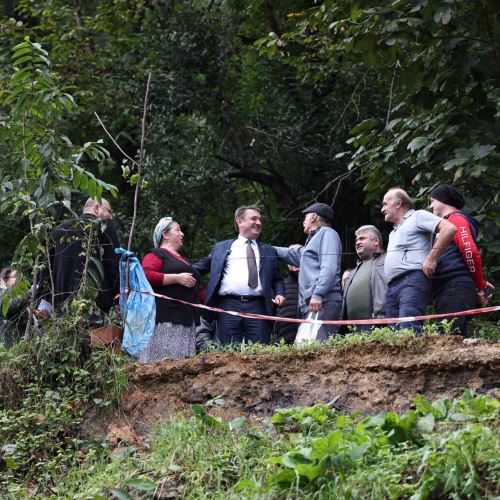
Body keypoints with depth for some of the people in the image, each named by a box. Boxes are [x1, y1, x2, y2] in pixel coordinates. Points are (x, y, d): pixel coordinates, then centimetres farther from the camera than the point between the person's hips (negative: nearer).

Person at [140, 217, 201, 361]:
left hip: (187, 320, 8)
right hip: (166, 318, -8)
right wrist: (177, 278, -15)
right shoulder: (156, 255, 2)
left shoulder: (181, 259, 28)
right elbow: (146, 276, -17)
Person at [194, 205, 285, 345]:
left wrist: (279, 294, 0)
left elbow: (277, 279, 20)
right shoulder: (221, 248, 18)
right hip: (228, 306, -1)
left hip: (257, 307, 1)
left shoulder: (268, 251, 21)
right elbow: (200, 267, 21)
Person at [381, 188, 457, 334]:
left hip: (412, 280, -9)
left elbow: (449, 228, -10)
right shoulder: (394, 232, 31)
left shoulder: (418, 216, 5)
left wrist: (432, 258, -13)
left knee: (408, 332, -24)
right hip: (392, 287, 9)